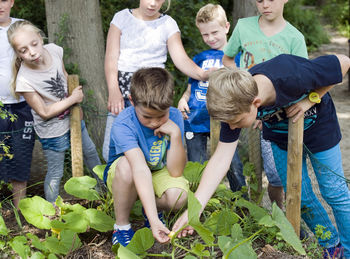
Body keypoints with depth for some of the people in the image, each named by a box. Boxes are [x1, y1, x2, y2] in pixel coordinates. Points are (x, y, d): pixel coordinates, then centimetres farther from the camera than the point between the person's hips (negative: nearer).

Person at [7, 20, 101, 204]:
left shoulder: (54, 50, -18)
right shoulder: (24, 80, -33)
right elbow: (45, 112, -24)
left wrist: (76, 93, -5)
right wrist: (73, 99, -19)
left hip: (72, 117, 6)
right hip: (52, 130, -6)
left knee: (90, 152, 27)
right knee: (55, 173, 9)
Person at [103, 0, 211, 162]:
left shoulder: (168, 24, 9)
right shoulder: (122, 18, 9)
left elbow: (181, 59, -2)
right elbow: (111, 58, 1)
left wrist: (202, 74, -22)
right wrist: (113, 91, -13)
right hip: (123, 90, 1)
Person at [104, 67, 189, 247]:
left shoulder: (174, 117, -20)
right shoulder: (123, 124, -31)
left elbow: (176, 171, -21)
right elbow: (140, 169, -44)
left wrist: (175, 133, -35)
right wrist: (154, 220, -51)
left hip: (158, 172, 3)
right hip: (124, 176, -2)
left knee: (178, 196, -30)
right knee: (126, 164, -38)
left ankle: (151, 207, 8)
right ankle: (121, 225, -14)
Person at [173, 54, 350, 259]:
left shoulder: (293, 77, -45)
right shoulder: (236, 104, -32)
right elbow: (221, 158, -28)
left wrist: (310, 99, -29)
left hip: (317, 124, -3)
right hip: (281, 134, 3)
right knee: (299, 196, 7)